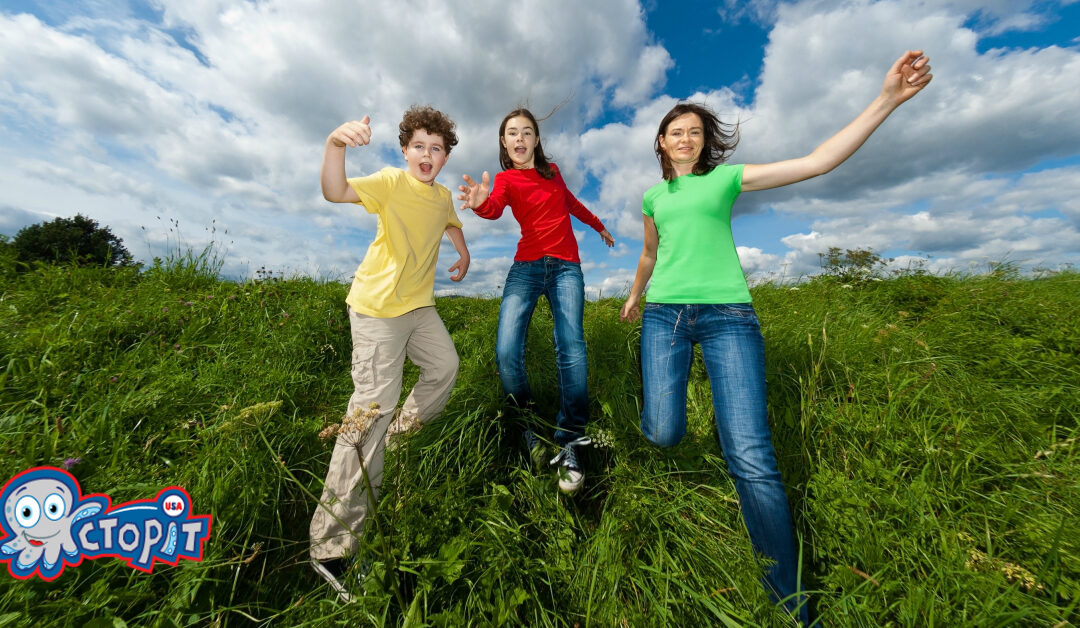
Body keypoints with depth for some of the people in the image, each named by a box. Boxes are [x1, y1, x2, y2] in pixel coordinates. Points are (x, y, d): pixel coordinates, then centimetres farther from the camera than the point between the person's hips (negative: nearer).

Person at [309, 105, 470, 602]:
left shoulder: (442, 196, 10)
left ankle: (405, 430, 44)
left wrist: (464, 255, 37)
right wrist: (335, 144, -44)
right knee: (372, 410, -12)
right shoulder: (390, 182, -11)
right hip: (378, 309, -8)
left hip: (420, 306, 8)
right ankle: (332, 546, 1)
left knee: (445, 366, 20)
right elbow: (335, 192, -29)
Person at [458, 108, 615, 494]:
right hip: (527, 266, -1)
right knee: (506, 351, -19)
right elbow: (494, 208, -12)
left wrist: (599, 226, 49)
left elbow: (572, 202, 37)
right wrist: (480, 203, -36)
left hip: (566, 266, 2)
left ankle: (569, 444, -9)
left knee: (571, 348, -21)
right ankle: (528, 426, 7)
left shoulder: (552, 170, 21)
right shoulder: (505, 179, 11)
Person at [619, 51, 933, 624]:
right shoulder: (653, 196, 20)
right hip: (664, 315, 3)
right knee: (664, 434, -9)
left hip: (727, 315, -2)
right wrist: (634, 295, 39)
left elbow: (817, 162, 6)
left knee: (751, 459, -10)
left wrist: (886, 100, -3)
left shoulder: (726, 177, 13)